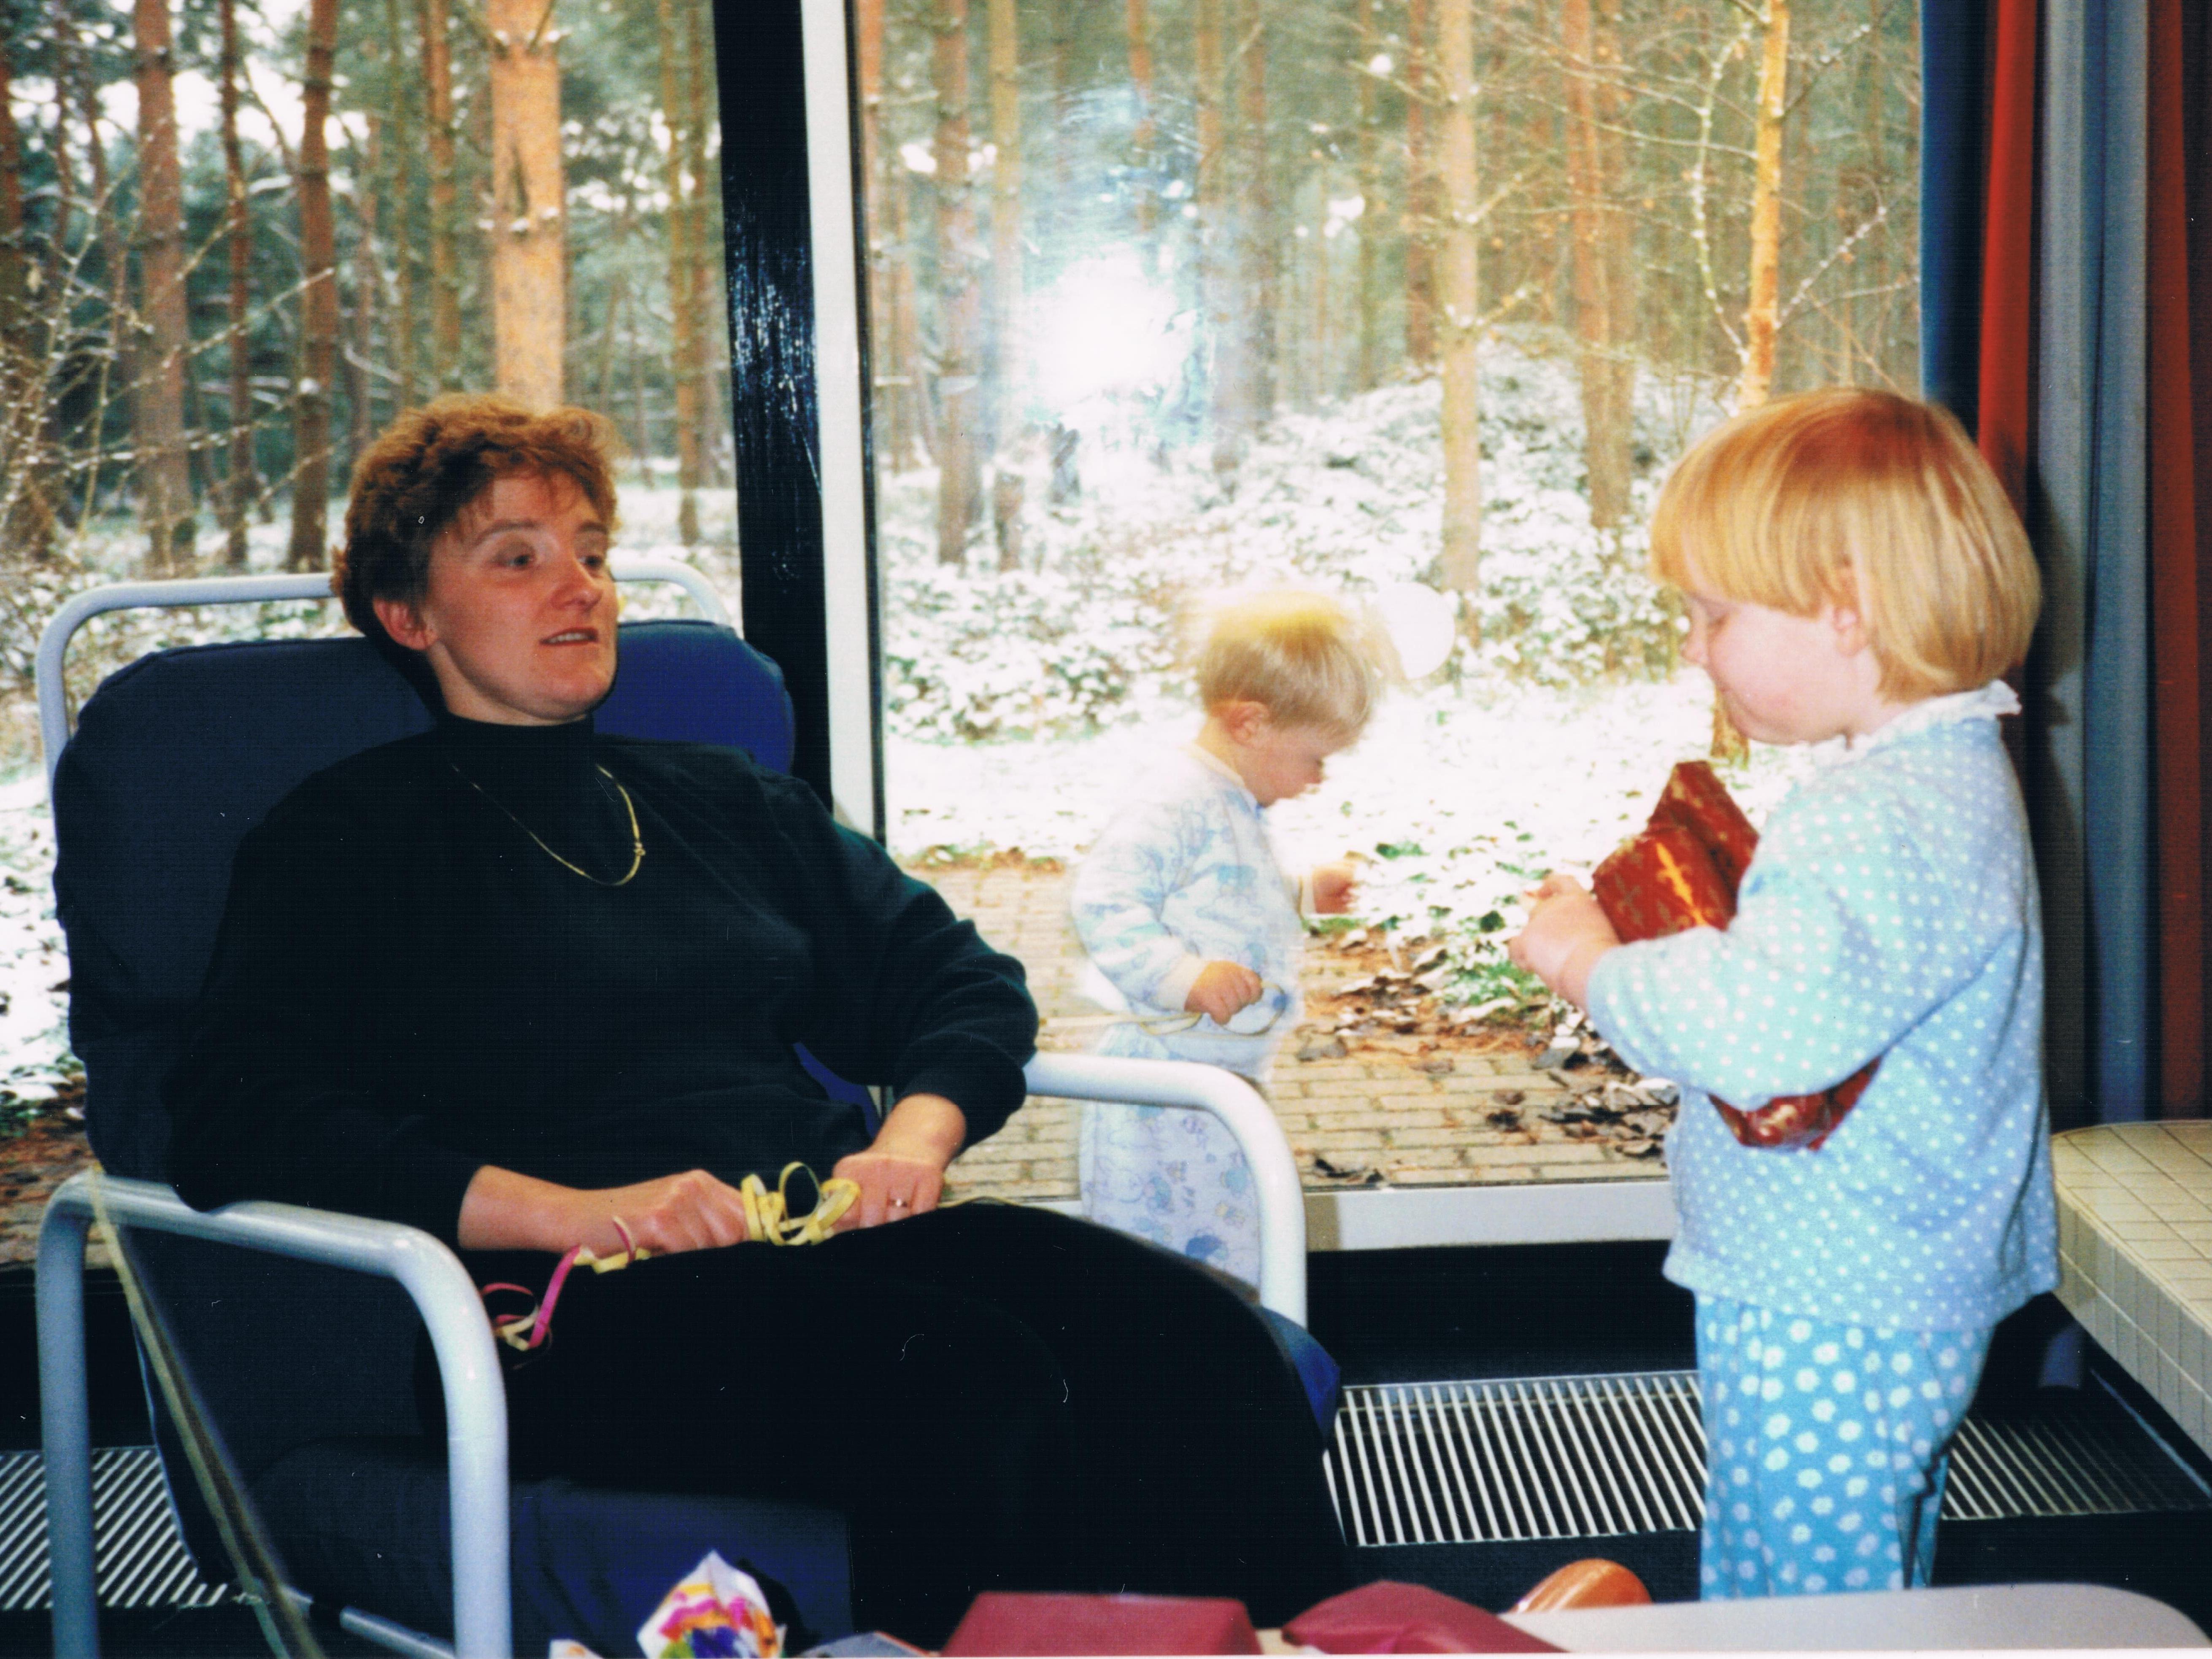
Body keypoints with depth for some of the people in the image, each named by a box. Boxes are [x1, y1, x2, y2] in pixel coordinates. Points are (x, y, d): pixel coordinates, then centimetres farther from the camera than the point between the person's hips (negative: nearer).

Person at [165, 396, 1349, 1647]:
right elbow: (240, 1124, -5)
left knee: (1194, 1338, -24)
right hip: (581, 1309, -5)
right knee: (976, 1382, -34)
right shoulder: (351, 833, 10)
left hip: (828, 1233, 5)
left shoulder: (729, 803, 27)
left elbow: (961, 981, 26)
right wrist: (572, 1213, -16)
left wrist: (914, 1134, 1)